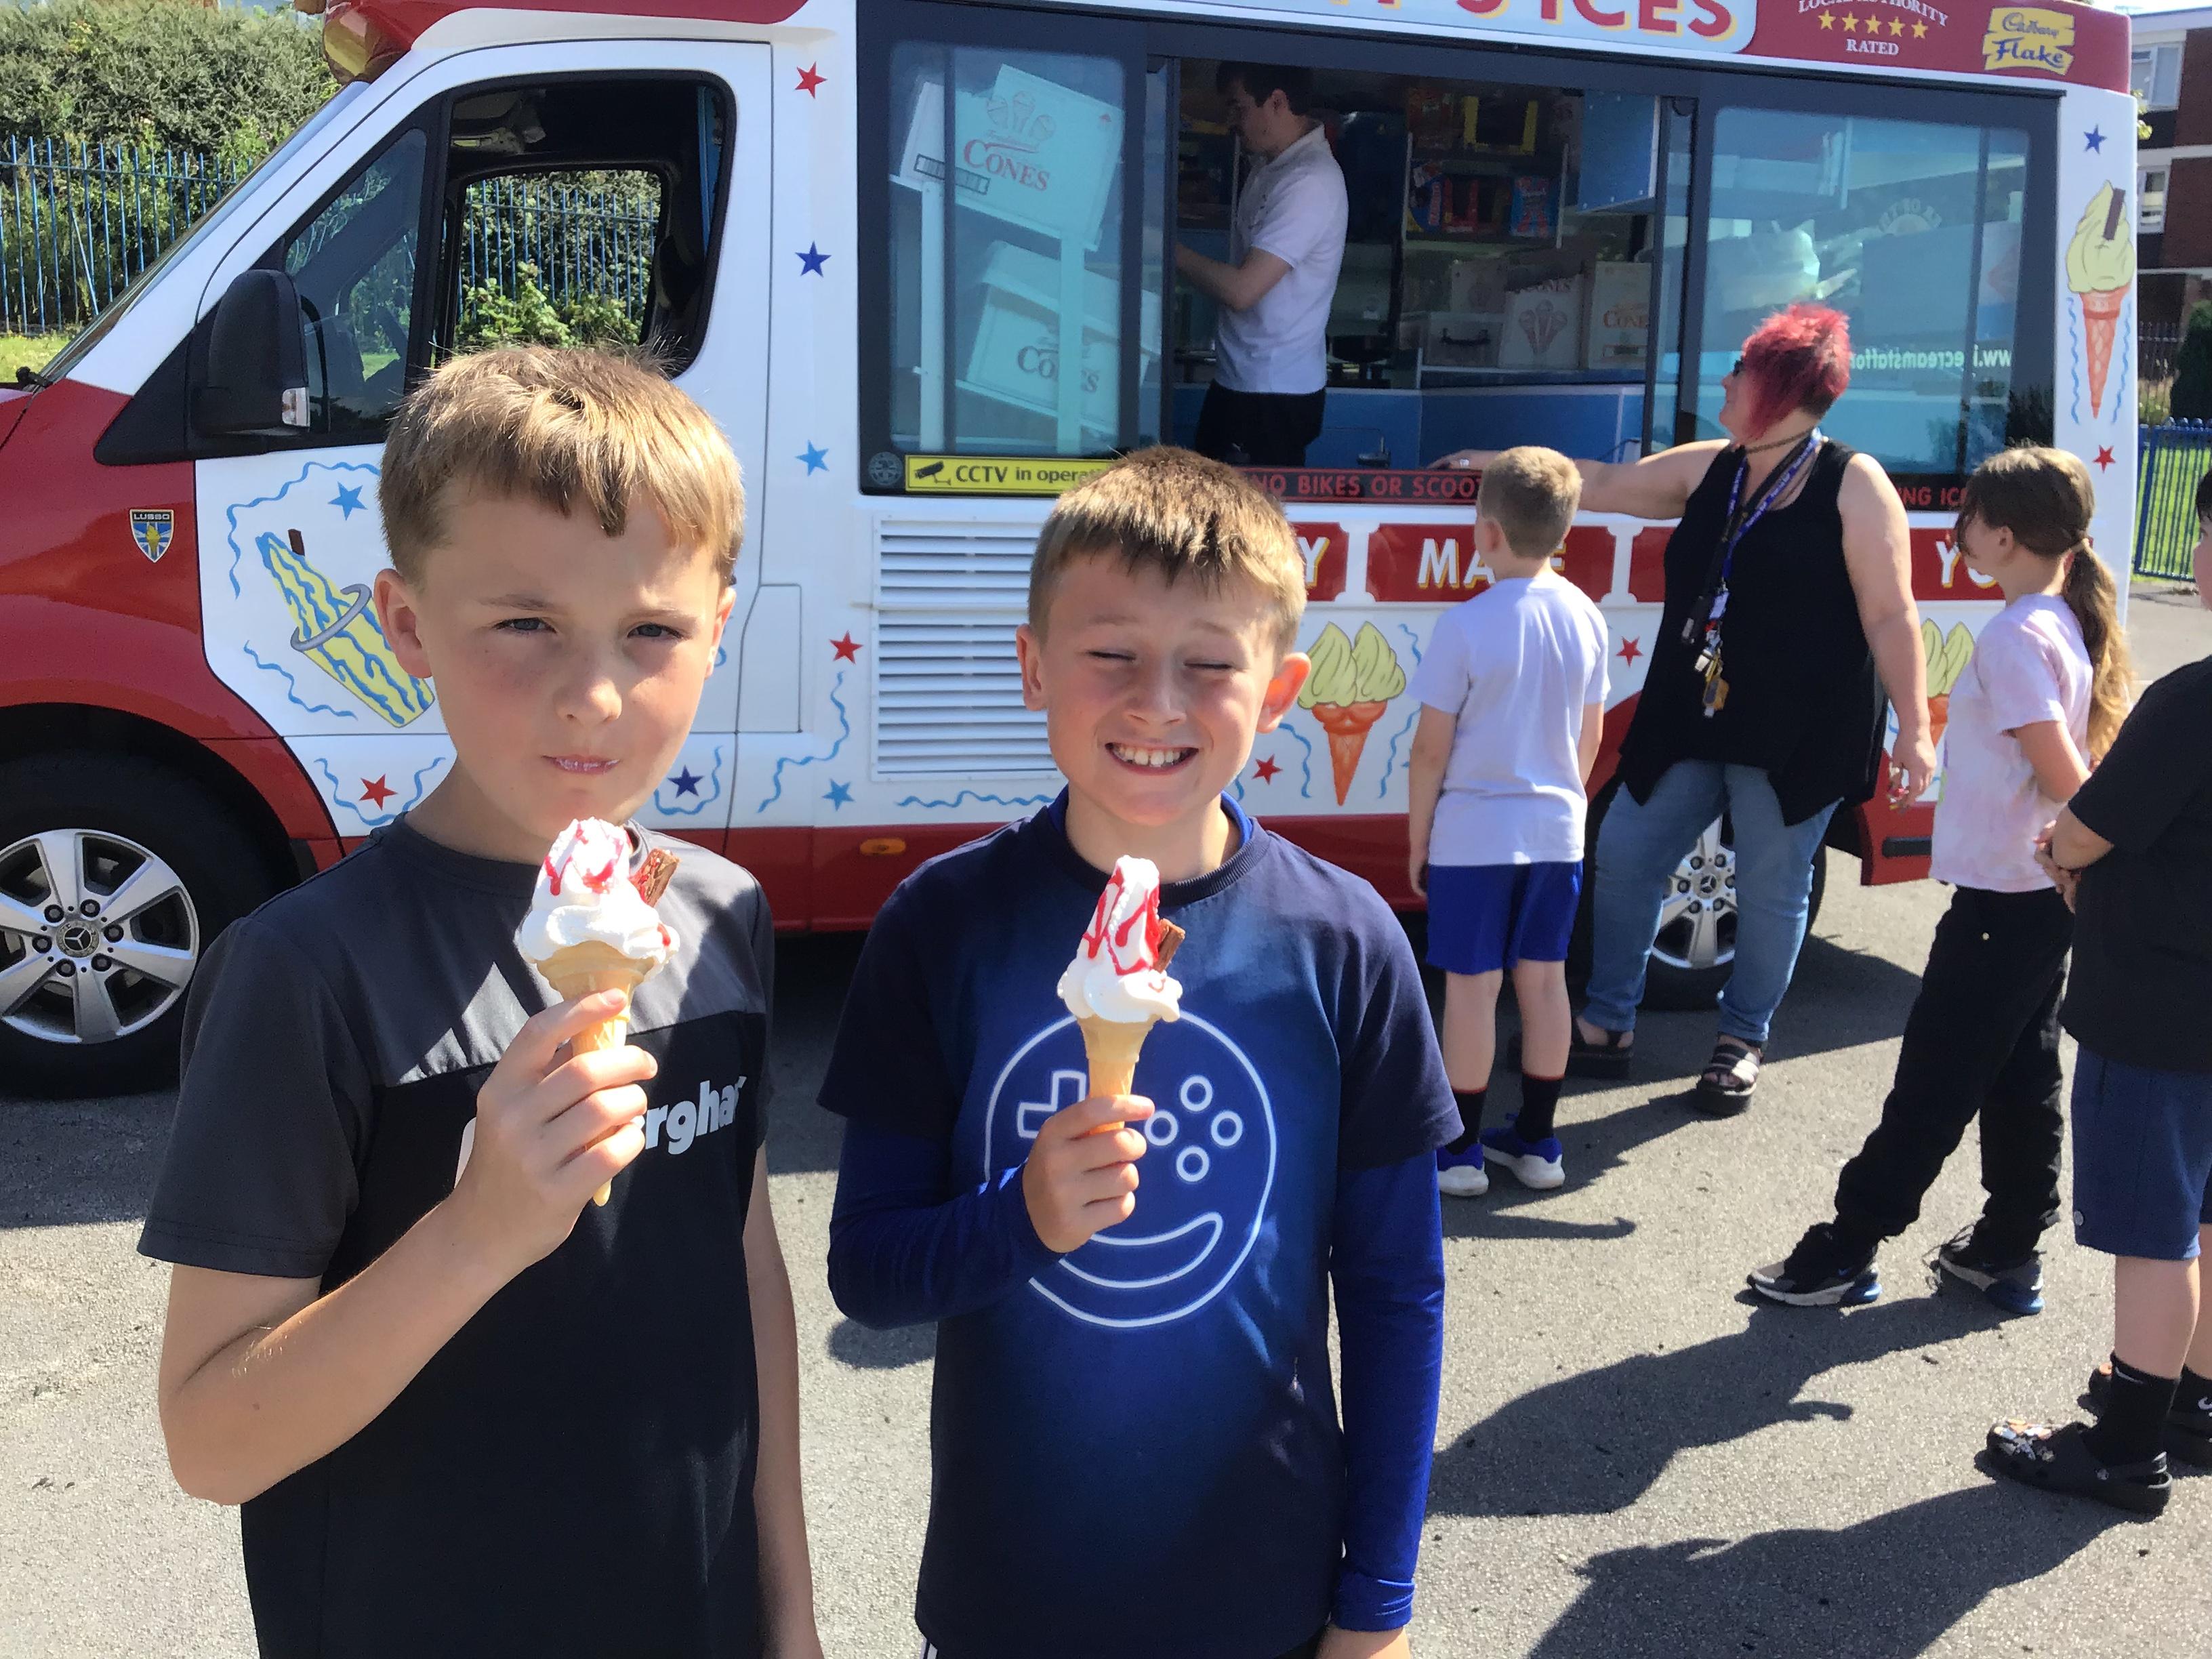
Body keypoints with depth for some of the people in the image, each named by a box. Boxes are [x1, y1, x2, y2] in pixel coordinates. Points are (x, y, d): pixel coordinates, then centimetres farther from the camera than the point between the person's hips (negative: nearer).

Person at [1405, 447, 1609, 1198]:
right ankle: (1537, 1142, 24)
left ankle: (1459, 1151, 12)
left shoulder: (1467, 623, -17)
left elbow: (1431, 748, -13)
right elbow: (1589, 737, 9)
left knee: (1471, 987, 3)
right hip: (1556, 831, 5)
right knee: (1544, 978, 13)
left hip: (1474, 834, -5)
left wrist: (1417, 839, -2)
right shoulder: (1585, 617, 0)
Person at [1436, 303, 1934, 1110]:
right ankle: (1606, 1026, 22)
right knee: (1624, 855, 7)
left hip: (1797, 734, -6)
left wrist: (1914, 727, -11)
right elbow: (1606, 485, 21)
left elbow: (1891, 619, -10)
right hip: (1689, 719, 6)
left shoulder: (1853, 483, -8)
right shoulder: (1708, 468, 9)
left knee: (1771, 887, 6)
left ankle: (1743, 1043, 26)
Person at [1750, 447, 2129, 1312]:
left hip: (2001, 896, -9)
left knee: (1934, 1082, -2)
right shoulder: (2072, 625, 9)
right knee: (2021, 1074, 16)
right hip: (2045, 892, 9)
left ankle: (1846, 1252, 7)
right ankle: (2008, 1251, 26)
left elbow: (2062, 777, -23)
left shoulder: (2015, 638, -20)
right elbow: (2084, 766, 13)